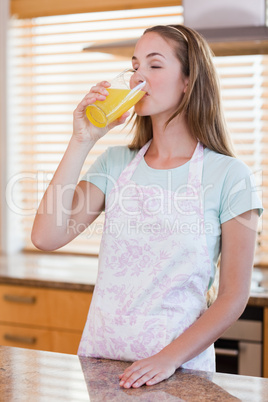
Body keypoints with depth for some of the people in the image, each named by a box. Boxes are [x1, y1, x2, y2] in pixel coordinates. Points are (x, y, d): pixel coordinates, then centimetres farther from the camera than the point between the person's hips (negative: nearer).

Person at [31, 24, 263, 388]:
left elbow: (234, 296, -7)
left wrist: (170, 358, -18)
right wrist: (82, 142, -12)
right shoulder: (115, 163, 3)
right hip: (99, 355, 3)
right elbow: (46, 237, -10)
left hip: (179, 369, -3)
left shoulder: (228, 175, -7)